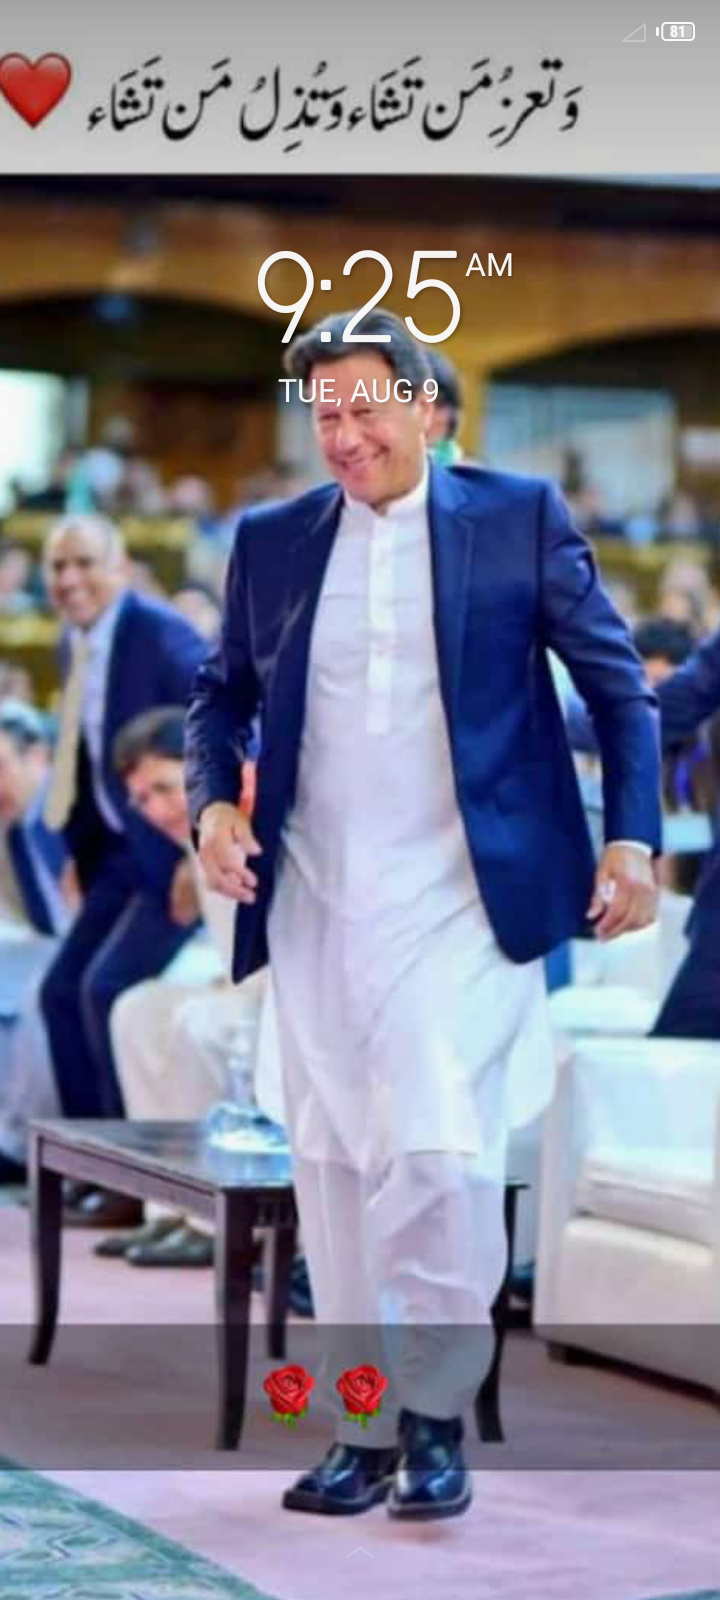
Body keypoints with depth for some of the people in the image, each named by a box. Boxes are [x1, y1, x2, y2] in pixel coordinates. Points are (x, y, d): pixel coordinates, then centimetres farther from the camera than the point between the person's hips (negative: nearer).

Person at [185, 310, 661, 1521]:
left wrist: (633, 835, -5)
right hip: (315, 910, 4)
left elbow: (616, 681, 4)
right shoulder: (270, 540, 10)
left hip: (460, 905, -4)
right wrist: (212, 799, 0)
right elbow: (220, 692, 18)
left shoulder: (519, 516, 1)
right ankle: (363, 1430, 17)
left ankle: (437, 1416, 4)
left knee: (443, 1158, -13)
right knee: (335, 1175, 7)